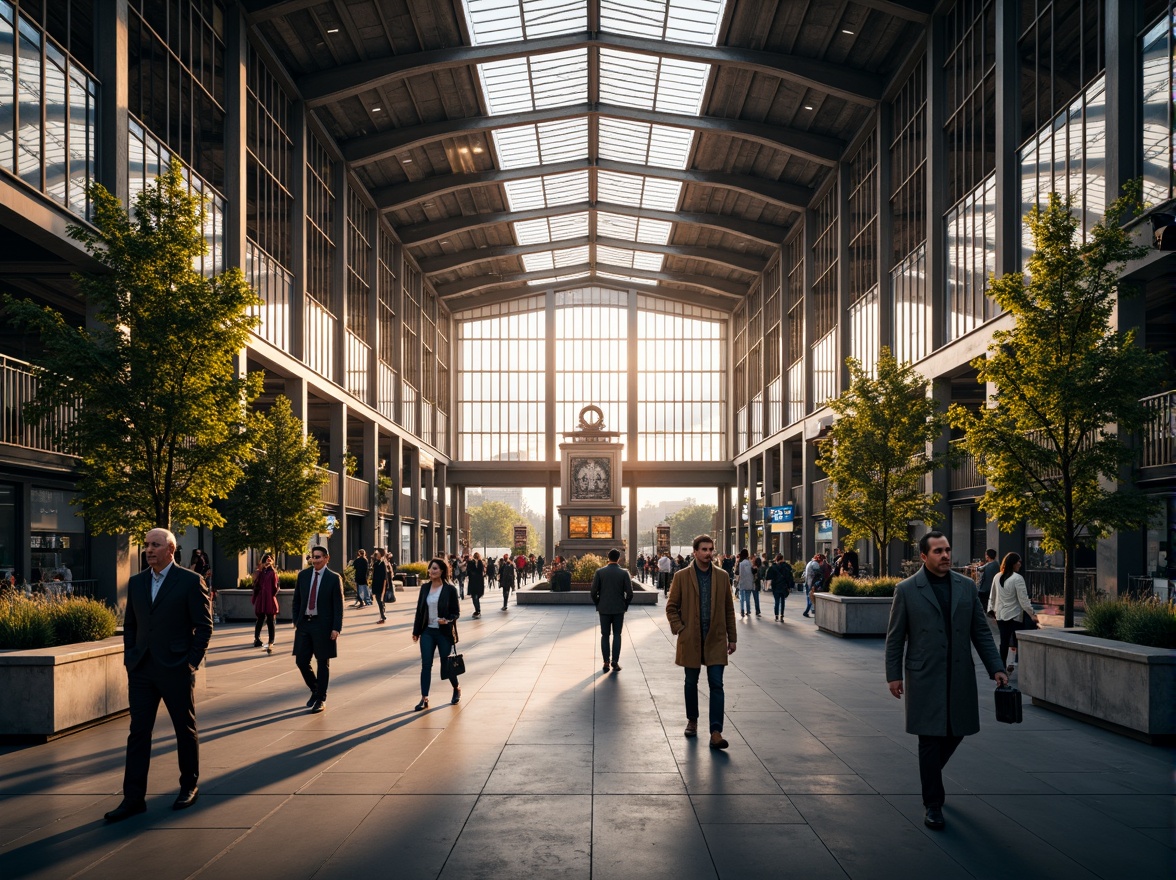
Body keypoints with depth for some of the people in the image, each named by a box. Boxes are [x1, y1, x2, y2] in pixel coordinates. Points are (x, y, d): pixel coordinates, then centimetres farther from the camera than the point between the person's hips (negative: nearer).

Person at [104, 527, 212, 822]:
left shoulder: (191, 581, -7)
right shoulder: (136, 582, 9)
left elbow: (204, 626, -6)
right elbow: (129, 624, 16)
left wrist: (191, 663, -9)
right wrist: (129, 658, 6)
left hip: (176, 669, -4)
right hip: (141, 670, 5)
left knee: (185, 730, 9)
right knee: (138, 732, 3)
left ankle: (190, 787, 25)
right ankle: (133, 798, 7)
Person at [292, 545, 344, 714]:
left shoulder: (334, 578, -6)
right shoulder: (303, 575, 5)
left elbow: (338, 605, -7)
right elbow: (297, 600, 12)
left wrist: (336, 628, -12)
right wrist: (296, 621, 6)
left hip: (323, 625, -4)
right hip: (304, 624, 4)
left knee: (323, 663, 4)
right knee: (301, 661, 4)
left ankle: (321, 699, 16)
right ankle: (314, 690, 28)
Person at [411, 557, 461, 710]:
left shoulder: (450, 589, -9)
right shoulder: (425, 587, 4)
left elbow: (456, 612, -6)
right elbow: (419, 610, 9)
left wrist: (447, 620, -25)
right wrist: (416, 631, 9)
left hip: (444, 633, -3)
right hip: (427, 632, 4)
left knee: (446, 664, 6)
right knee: (426, 665, -1)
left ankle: (456, 689, 32)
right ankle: (424, 699, 3)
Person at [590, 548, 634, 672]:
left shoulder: (599, 572, -5)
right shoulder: (624, 573, -6)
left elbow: (593, 591, -6)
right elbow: (629, 593, -7)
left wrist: (598, 605, 9)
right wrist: (625, 605, 8)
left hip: (604, 609, 0)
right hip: (619, 609, 0)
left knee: (605, 635, 9)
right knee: (617, 635, 9)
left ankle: (606, 662, 5)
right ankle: (615, 662, 4)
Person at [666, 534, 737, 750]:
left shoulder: (722, 576, 4)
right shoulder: (682, 576, -2)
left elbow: (729, 609, 8)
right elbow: (671, 607, 3)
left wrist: (732, 638, 7)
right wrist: (679, 629, -8)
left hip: (716, 640, 1)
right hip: (690, 640, -1)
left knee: (716, 684, -6)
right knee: (691, 682, 12)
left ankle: (716, 732, -8)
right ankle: (692, 721, 32)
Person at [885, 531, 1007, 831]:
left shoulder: (966, 587, 6)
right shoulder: (906, 590, -4)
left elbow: (981, 631, 9)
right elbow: (895, 637, 0)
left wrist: (995, 667, 3)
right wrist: (893, 675, -2)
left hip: (959, 676, 4)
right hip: (924, 677, -4)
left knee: (956, 732, 11)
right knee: (930, 739, 0)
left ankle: (930, 773, 41)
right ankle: (933, 805, 11)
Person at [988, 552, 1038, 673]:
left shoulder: (997, 577, 4)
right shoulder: (1017, 578, -16)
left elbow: (992, 596, 12)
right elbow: (1023, 599, -16)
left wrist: (992, 609, 22)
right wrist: (1032, 614, -11)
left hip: (1000, 615, 6)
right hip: (1015, 616, -6)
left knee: (1004, 642, 11)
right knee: (1018, 642, 4)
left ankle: (1002, 668, 13)